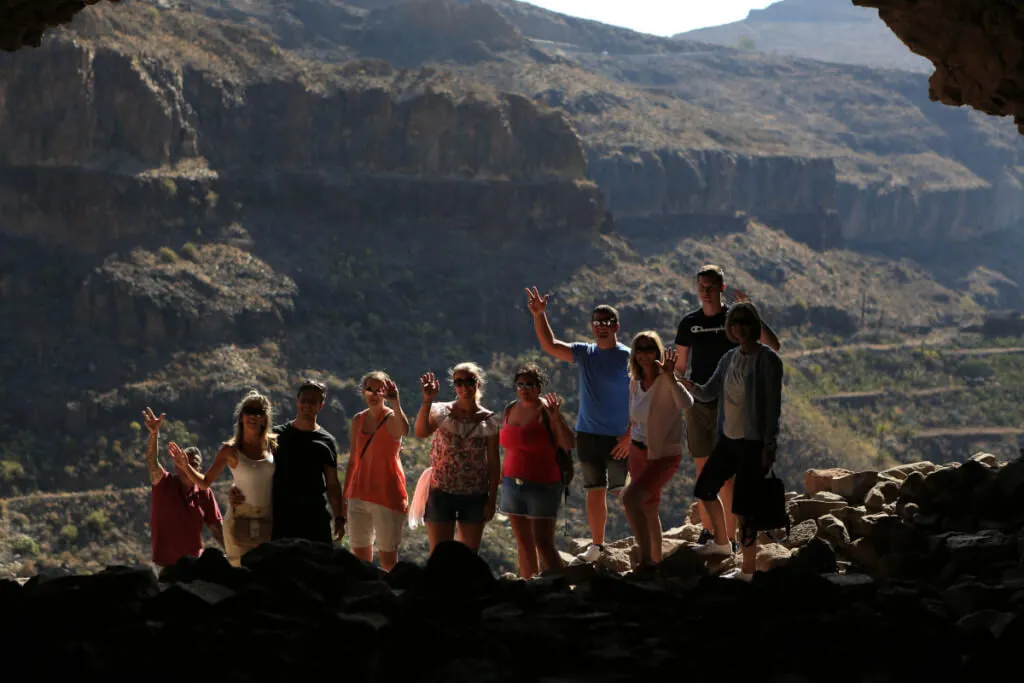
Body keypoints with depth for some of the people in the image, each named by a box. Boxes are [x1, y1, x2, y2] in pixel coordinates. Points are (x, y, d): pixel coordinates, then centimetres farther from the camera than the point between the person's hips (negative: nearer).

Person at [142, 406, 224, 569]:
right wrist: (154, 433, -41)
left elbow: (216, 528, 7)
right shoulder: (164, 484, -5)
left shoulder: (204, 493, 2)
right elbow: (152, 463, -24)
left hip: (195, 562, 2)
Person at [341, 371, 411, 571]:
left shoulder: (392, 418, -9)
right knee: (360, 555, 9)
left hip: (387, 495, -6)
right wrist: (345, 497, 15)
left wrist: (395, 401, -45)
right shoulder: (358, 421, 8)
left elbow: (404, 430, -36)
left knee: (388, 557, -4)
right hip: (359, 494, 6)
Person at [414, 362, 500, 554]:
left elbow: (494, 463, 2)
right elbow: (420, 432, -24)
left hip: (475, 495, 1)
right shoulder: (442, 412, -3)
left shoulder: (489, 421, 0)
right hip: (442, 493, -1)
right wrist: (427, 401, -34)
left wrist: (492, 499, -1)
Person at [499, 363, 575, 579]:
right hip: (513, 485, 6)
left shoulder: (546, 411, -9)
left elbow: (569, 444, -19)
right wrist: (502, 478, 21)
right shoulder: (511, 410, 10)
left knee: (543, 543, -11)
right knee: (524, 544, 9)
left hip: (542, 486, -6)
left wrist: (556, 418, -30)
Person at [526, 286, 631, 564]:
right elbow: (549, 345, 0)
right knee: (595, 490, 6)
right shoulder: (584, 354, 7)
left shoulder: (628, 358, -7)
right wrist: (539, 316, -14)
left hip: (619, 438, -4)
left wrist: (630, 434, -14)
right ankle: (596, 546, 12)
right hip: (587, 435, 4)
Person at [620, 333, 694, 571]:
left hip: (664, 455, -8)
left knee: (630, 498, -25)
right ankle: (656, 560, 33)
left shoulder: (666, 381, -18)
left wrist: (670, 376, -45)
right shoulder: (635, 383, 3)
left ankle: (646, 559, -19)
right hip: (638, 452, 8)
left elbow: (686, 403, -39)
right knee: (648, 510, 17)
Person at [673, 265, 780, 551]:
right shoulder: (689, 322, 6)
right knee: (703, 472, 9)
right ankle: (707, 533, 21)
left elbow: (773, 346, -14)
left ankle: (730, 538, 0)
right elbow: (679, 367, 12)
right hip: (697, 406, 3)